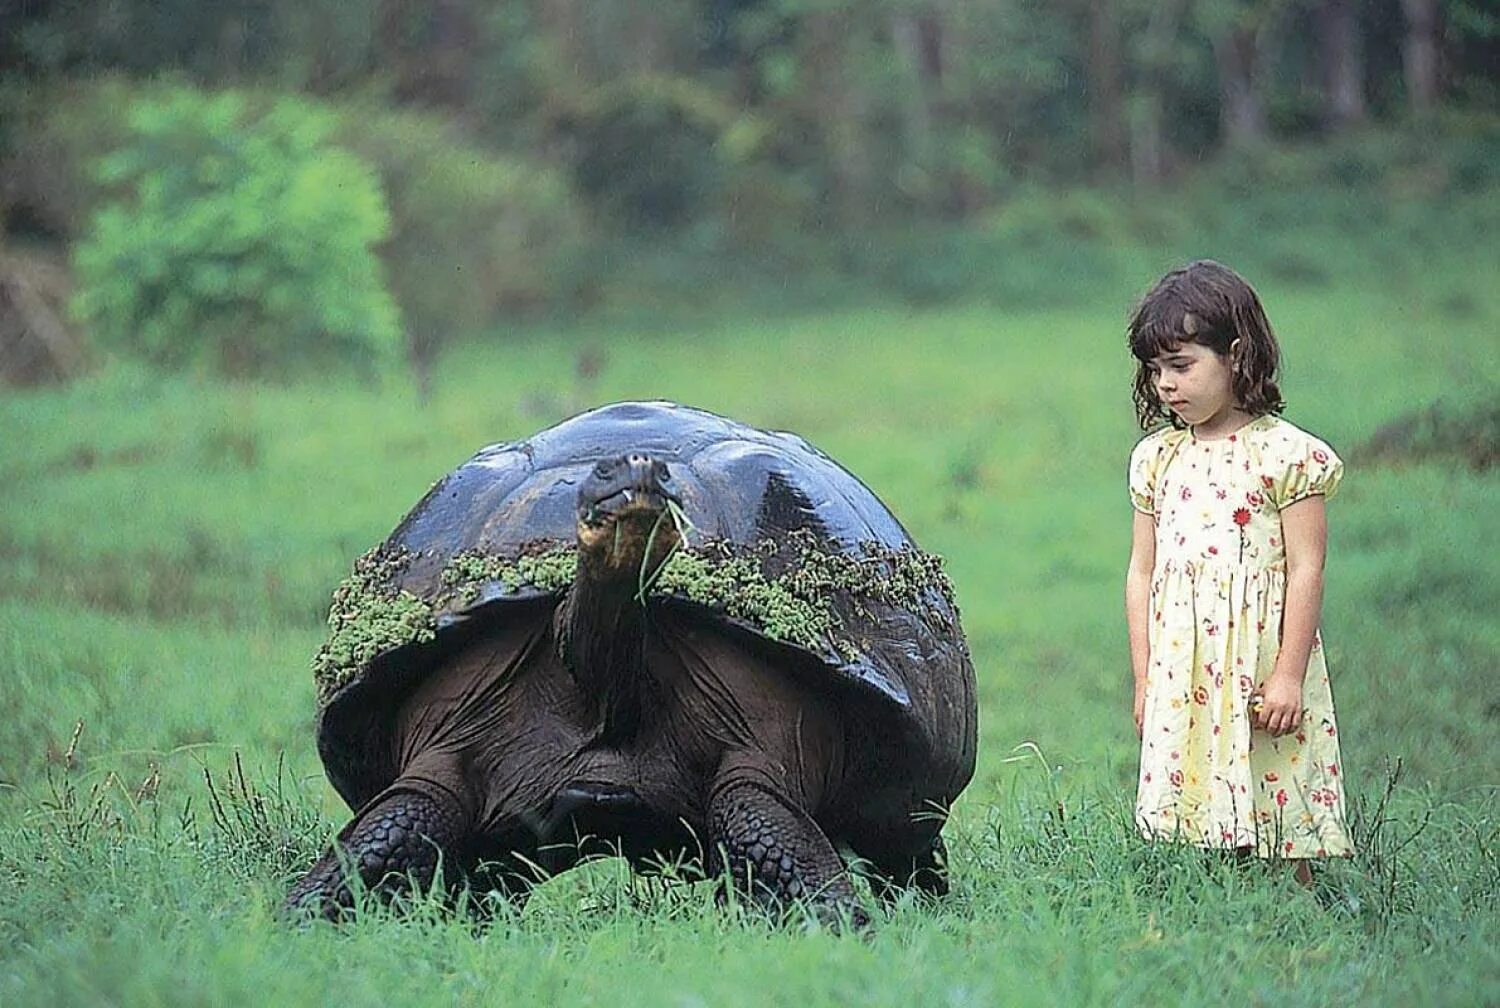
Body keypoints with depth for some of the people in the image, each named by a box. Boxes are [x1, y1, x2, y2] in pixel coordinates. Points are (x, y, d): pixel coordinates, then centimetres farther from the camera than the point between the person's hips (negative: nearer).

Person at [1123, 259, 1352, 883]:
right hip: (1179, 679, 5)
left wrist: (1289, 674, -11)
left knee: (1276, 829, -4)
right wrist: (1144, 679, 10)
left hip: (1259, 671, -4)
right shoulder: (1157, 458, 10)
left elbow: (1306, 570, -7)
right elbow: (1142, 573, 13)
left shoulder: (1283, 453, -5)